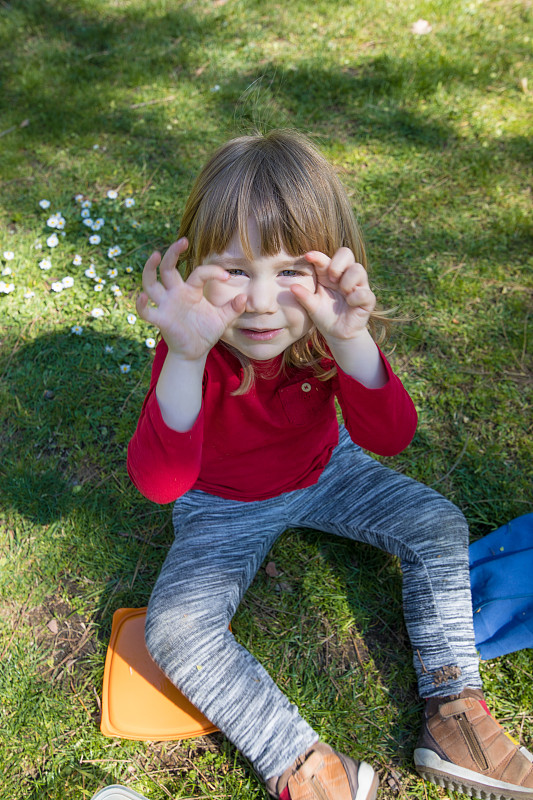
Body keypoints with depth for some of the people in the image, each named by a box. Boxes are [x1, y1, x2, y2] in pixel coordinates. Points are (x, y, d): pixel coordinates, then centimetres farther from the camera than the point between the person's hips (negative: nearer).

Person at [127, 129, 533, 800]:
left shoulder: (330, 326, -21)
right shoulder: (194, 351, -29)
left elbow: (389, 438, -32)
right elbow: (158, 482, -40)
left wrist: (349, 342, -50)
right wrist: (184, 359, -54)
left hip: (324, 470, 3)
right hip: (223, 505, -2)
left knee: (439, 524, -6)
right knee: (175, 630, -21)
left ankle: (452, 709, 5)